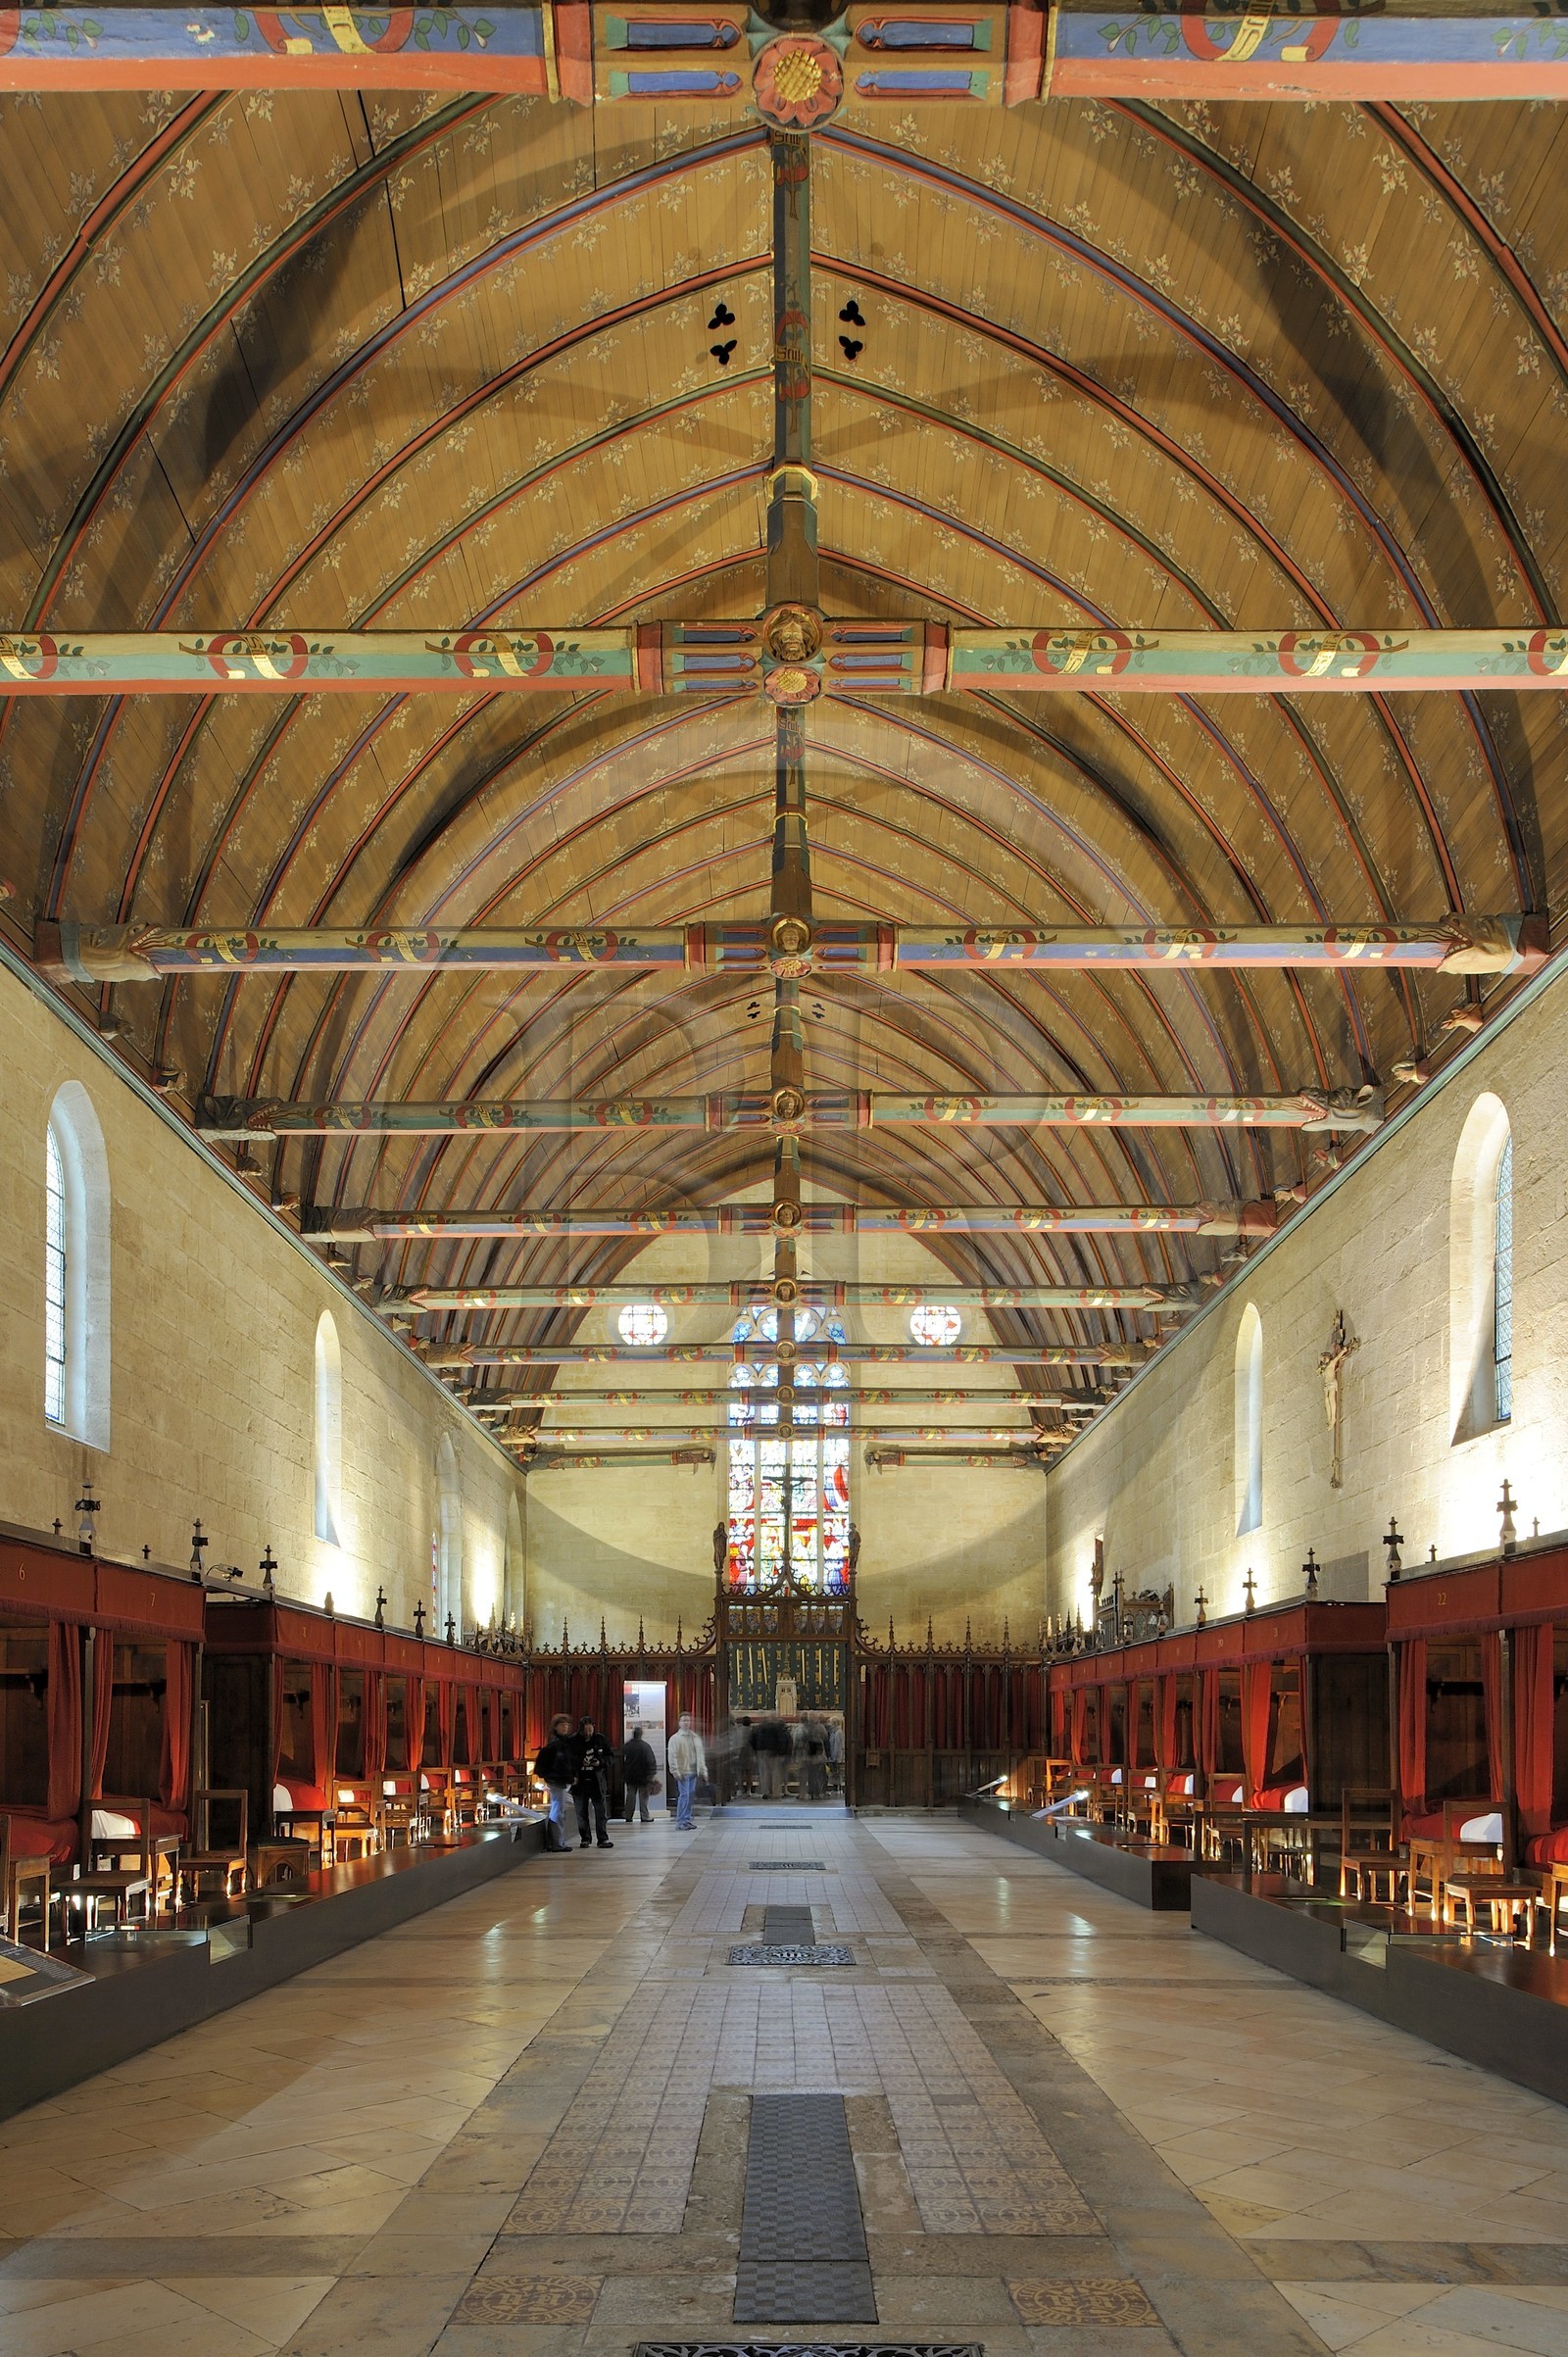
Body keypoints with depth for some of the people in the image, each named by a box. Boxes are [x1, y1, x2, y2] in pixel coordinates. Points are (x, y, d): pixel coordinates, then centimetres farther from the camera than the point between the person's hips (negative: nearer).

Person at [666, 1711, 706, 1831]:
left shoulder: (696, 1737, 16)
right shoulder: (675, 1738, -3)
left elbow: (700, 1754, 20)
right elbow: (672, 1756, -8)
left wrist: (703, 1770, 13)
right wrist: (675, 1771, -16)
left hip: (693, 1772, 6)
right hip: (683, 1772, -6)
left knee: (690, 1796, 9)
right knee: (684, 1795, -12)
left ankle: (687, 1820, 16)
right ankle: (680, 1822, -11)